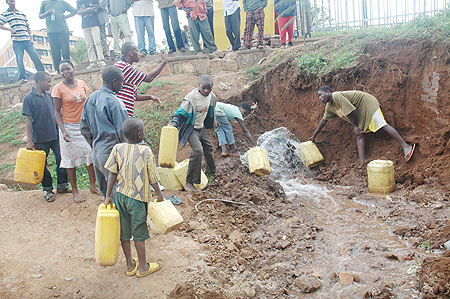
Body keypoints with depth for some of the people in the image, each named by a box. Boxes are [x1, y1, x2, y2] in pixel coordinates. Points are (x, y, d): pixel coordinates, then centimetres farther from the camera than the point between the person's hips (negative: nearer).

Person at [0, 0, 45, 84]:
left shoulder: (22, 13, 18)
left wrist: (31, 37, 11)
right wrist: (9, 29, -14)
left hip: (27, 40, 3)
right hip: (17, 41, -3)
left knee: (35, 57, 0)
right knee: (20, 60, -3)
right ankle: (22, 78, 4)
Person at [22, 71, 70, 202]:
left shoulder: (49, 96, 7)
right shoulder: (29, 98, -7)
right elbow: (29, 120, -8)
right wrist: (29, 141, -10)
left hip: (55, 136, 4)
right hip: (40, 138, -4)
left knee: (62, 159, 5)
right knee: (42, 165, 7)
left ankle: (62, 185, 21)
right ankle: (47, 189, 21)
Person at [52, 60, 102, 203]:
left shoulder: (82, 84, 5)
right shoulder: (58, 88, -5)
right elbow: (57, 112, -5)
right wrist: (63, 130, -15)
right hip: (69, 127, -3)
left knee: (91, 154, 4)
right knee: (71, 159, 4)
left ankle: (93, 186, 19)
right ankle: (75, 191, 15)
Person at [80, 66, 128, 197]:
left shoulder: (90, 98, 8)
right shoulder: (113, 101, -18)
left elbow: (84, 127, 15)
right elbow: (123, 131, -18)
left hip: (97, 152, 8)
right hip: (112, 154, -8)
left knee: (104, 189, 19)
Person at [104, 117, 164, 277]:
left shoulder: (117, 149, -4)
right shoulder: (146, 151, -13)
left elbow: (112, 175, -3)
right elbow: (152, 178, -8)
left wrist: (108, 196, 5)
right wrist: (159, 194, 7)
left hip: (120, 195, 4)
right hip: (137, 197, -4)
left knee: (124, 232, 15)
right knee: (139, 233, 9)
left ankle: (130, 265, 29)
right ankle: (143, 267, 23)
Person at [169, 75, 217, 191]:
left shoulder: (211, 96, -2)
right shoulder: (192, 97, -25)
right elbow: (181, 112, -19)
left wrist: (214, 122, 32)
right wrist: (174, 122, -37)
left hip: (201, 127, 8)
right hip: (191, 128, -8)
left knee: (209, 148, 19)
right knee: (198, 150, -23)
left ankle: (211, 172, 46)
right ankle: (189, 182, -18)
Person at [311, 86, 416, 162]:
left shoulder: (336, 96, -24)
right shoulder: (329, 107, 7)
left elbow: (351, 110, -25)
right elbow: (324, 120, 20)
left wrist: (355, 126, -12)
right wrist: (314, 135, 23)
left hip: (368, 104, -10)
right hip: (360, 114, 10)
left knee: (383, 126, -19)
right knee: (360, 134, -3)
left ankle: (405, 146, -22)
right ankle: (362, 161, -10)